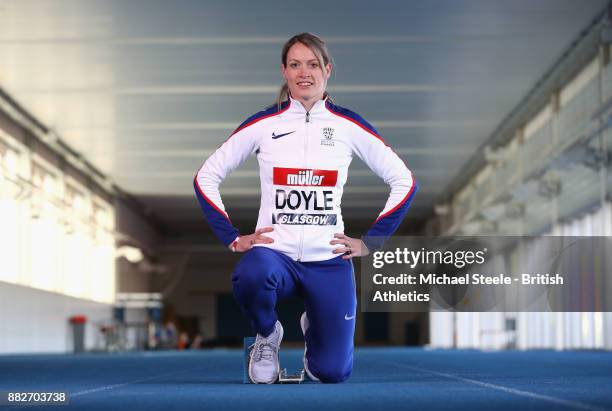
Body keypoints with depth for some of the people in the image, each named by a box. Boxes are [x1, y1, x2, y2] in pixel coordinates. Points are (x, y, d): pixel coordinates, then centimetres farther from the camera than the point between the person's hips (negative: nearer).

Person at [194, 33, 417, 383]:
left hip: (329, 259, 1)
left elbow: (404, 181, 8)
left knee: (332, 371, -8)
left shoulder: (349, 125, 1)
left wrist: (370, 242, 3)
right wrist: (233, 238, -2)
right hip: (274, 252, -1)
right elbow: (206, 178, 6)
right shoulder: (263, 124, 0)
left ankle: (313, 325, 30)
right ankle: (268, 335, -2)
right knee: (252, 276, -39)